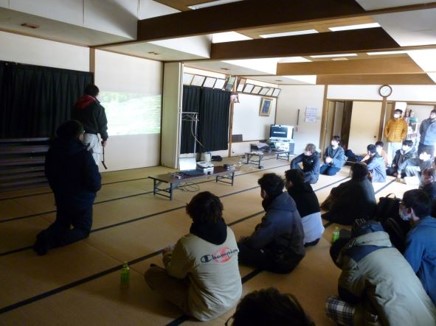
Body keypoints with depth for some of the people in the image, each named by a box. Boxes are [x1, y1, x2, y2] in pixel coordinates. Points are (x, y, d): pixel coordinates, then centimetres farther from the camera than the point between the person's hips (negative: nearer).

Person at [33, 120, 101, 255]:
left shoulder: (53, 151, -7)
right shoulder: (84, 154, -25)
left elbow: (49, 175, 7)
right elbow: (95, 184, -25)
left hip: (61, 198, 5)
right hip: (81, 200, -5)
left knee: (61, 223, 29)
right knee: (83, 229, 16)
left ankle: (47, 235, -6)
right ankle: (52, 240, -11)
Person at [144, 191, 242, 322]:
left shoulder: (187, 243, -27)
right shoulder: (229, 232, -11)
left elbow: (174, 273, -8)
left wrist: (167, 255, 16)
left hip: (207, 310, -6)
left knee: (151, 273, 2)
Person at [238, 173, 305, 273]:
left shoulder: (274, 217, -33)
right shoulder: (287, 201, -7)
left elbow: (255, 242, -19)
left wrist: (243, 241, 1)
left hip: (284, 262, -8)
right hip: (294, 253, 9)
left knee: (239, 248, -13)